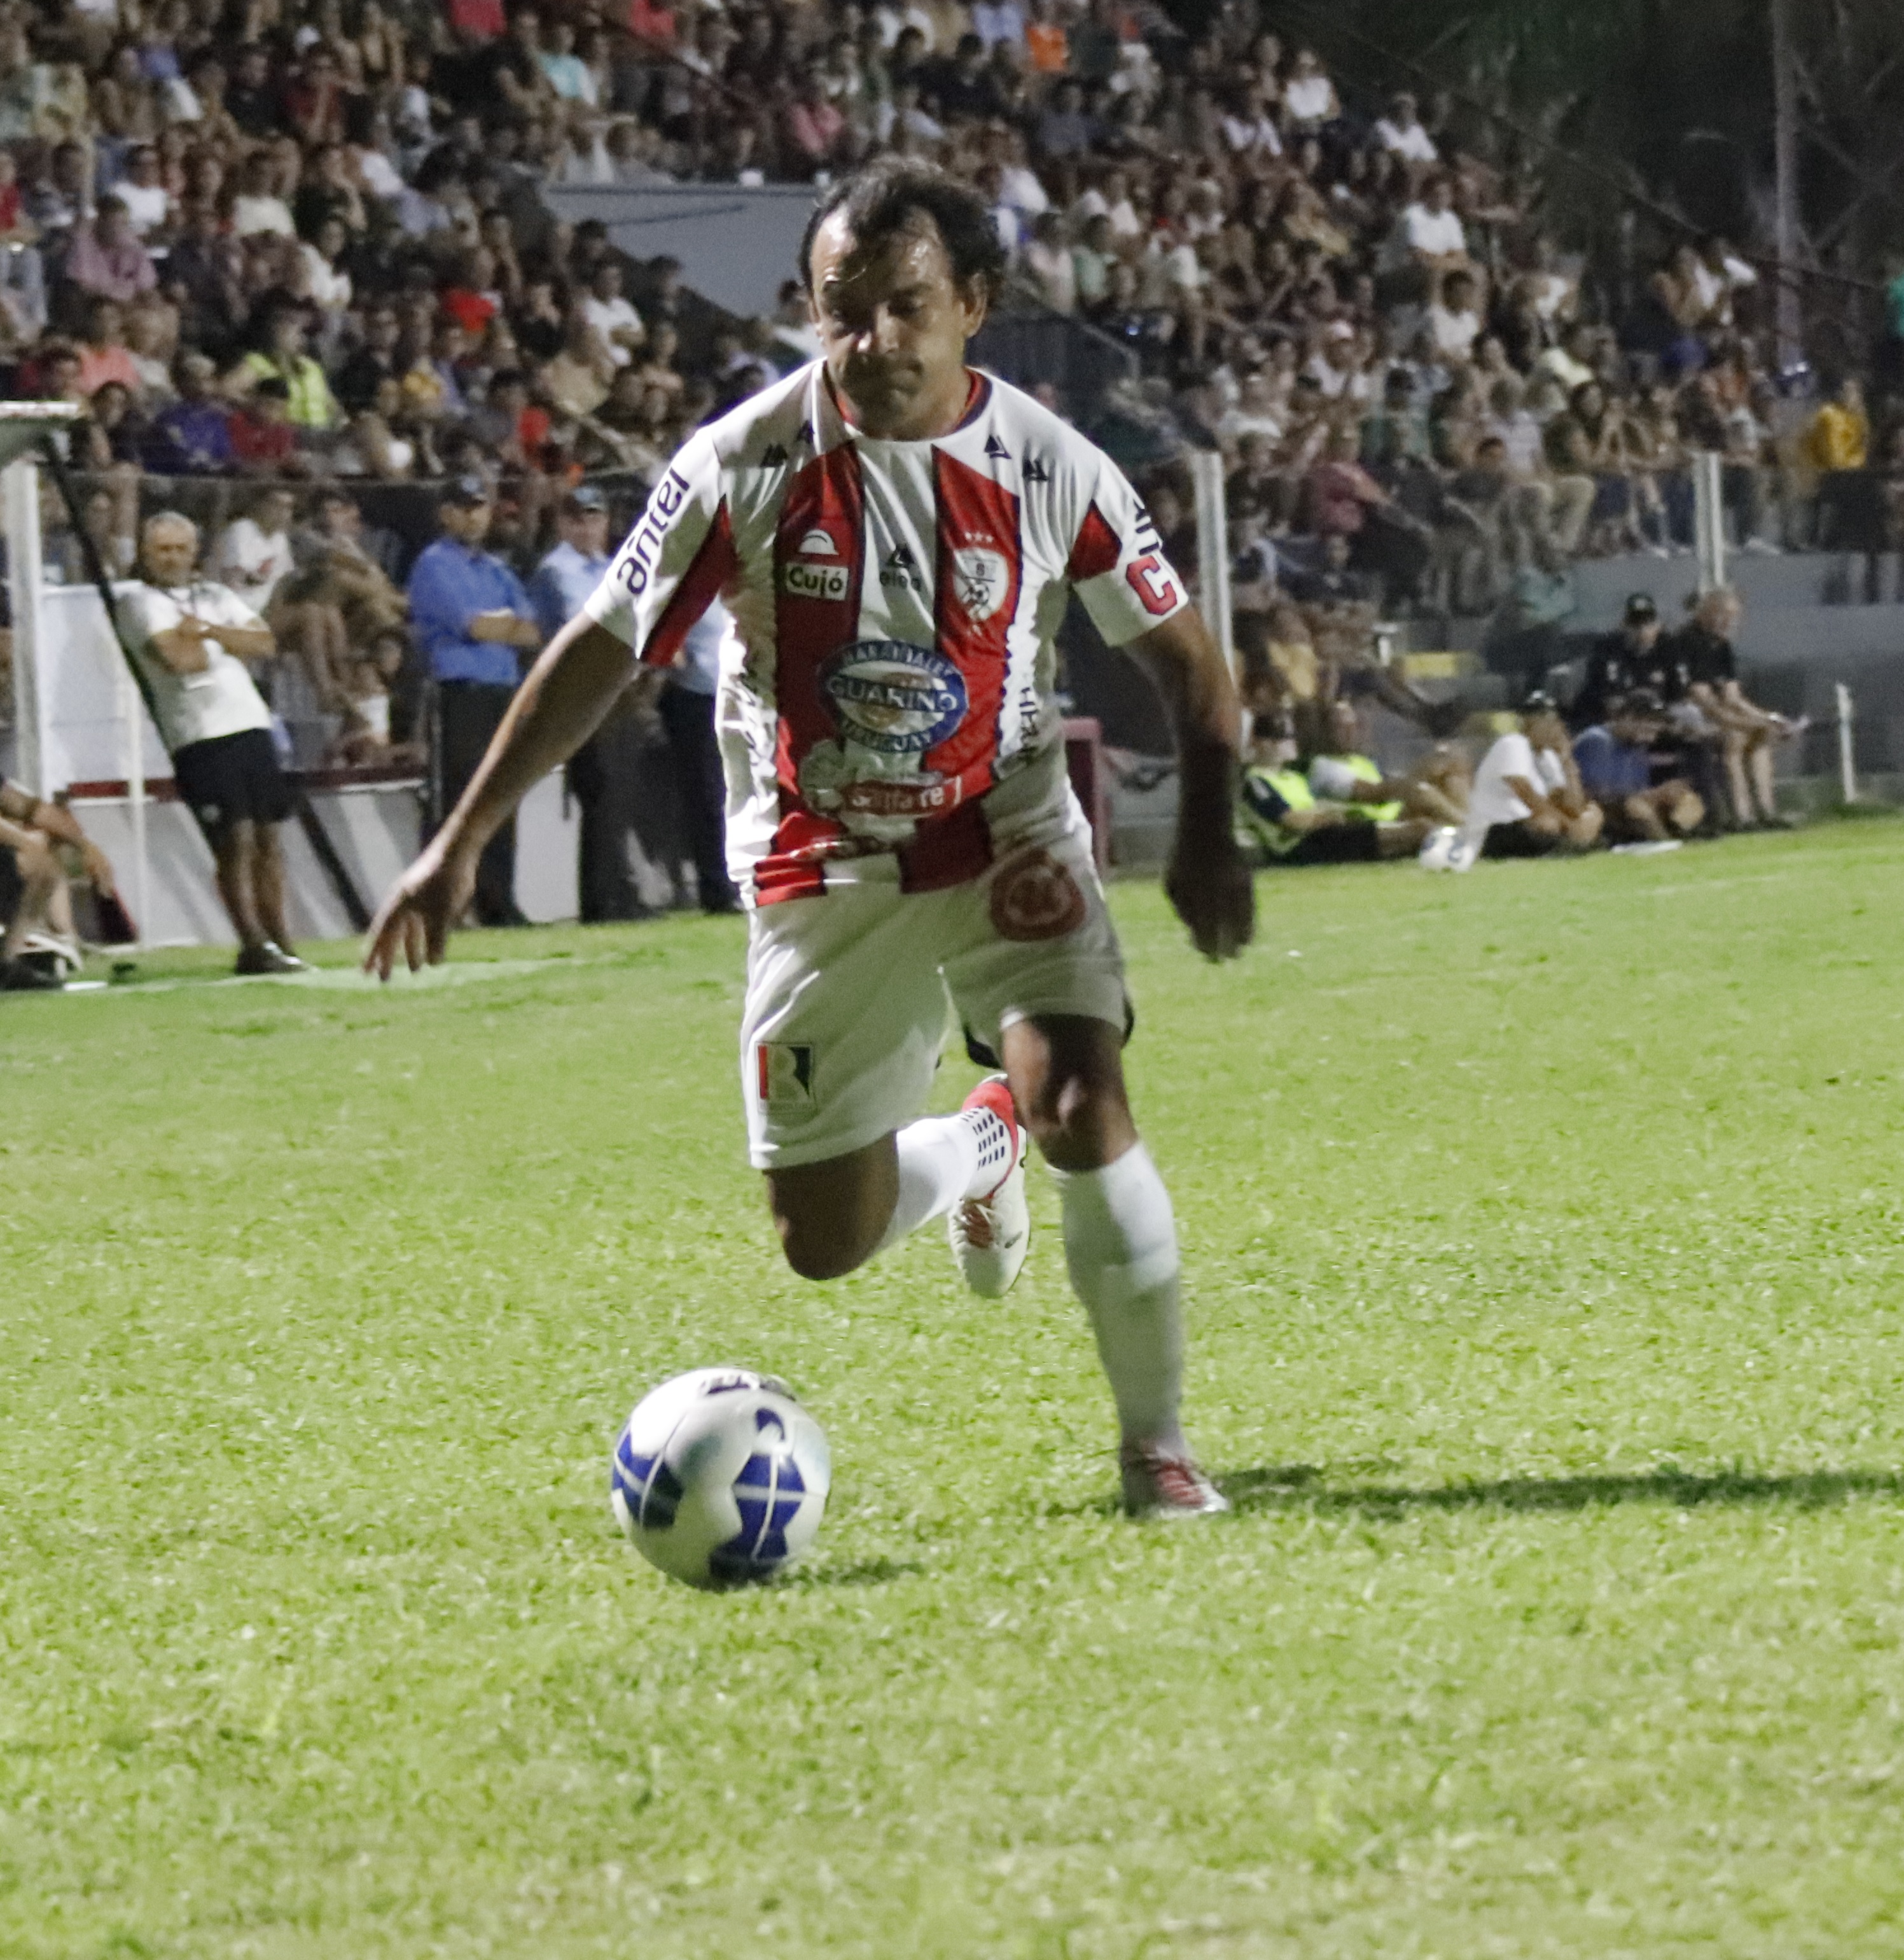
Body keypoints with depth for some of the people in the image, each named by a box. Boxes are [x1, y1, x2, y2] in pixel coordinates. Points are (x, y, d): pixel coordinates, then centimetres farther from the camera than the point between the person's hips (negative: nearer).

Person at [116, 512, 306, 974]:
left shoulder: (215, 597, 20)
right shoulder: (138, 600, 0)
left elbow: (264, 644, 7)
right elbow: (180, 659, -14)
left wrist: (207, 631, -5)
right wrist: (225, 642, 4)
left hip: (251, 723, 6)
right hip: (200, 735, -6)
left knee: (267, 839, 5)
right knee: (236, 840, -13)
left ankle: (279, 941, 9)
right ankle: (253, 945, -13)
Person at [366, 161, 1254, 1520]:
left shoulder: (1051, 471, -12)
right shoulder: (745, 465, -14)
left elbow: (1185, 655, 3)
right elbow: (604, 649, -8)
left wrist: (1210, 837, -7)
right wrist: (461, 845, -10)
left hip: (1005, 834, -1)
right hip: (822, 870, 1)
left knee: (1082, 1102, -26)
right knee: (827, 1245, 3)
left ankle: (1159, 1444, -8)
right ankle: (978, 1154, 41)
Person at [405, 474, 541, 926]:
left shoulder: (497, 571, 21)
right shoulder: (435, 565, -2)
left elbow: (530, 634, 11)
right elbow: (473, 626, -13)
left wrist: (493, 625, -7)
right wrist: (510, 623, 5)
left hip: (505, 695, 7)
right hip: (462, 696, -7)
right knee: (464, 801, -12)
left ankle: (500, 904, 11)